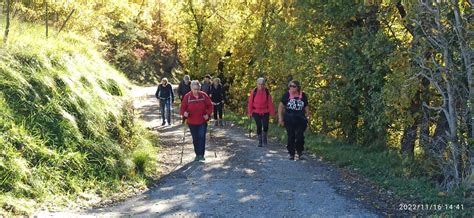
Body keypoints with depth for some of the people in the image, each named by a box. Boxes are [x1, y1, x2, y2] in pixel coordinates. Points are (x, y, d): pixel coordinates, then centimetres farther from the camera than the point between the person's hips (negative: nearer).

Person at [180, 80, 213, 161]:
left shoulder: (204, 95, -5)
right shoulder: (187, 97, -8)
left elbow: (210, 106, 4)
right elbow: (183, 107, -4)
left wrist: (208, 114, -10)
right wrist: (184, 113, -26)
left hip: (202, 121, 0)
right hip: (192, 122, 1)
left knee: (202, 137, -8)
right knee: (195, 139, 10)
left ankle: (201, 154, -2)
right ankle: (197, 154, 23)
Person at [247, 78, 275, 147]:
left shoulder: (267, 92, -4)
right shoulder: (254, 92, -6)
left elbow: (270, 103, -1)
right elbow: (250, 102, -1)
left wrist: (272, 112, 0)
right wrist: (249, 112, 0)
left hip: (265, 112, 0)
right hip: (256, 112, 0)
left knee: (265, 126, -6)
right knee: (259, 127, 0)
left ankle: (264, 137, 23)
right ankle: (260, 141, 15)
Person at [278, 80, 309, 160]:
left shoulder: (303, 95, 3)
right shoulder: (286, 95, -2)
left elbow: (306, 107, 14)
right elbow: (281, 106, 2)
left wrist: (307, 117, 9)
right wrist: (280, 118, -3)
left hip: (300, 120, 1)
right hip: (289, 120, -1)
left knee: (300, 137, -6)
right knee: (291, 137, 3)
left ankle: (300, 152, 14)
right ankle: (291, 154, 15)